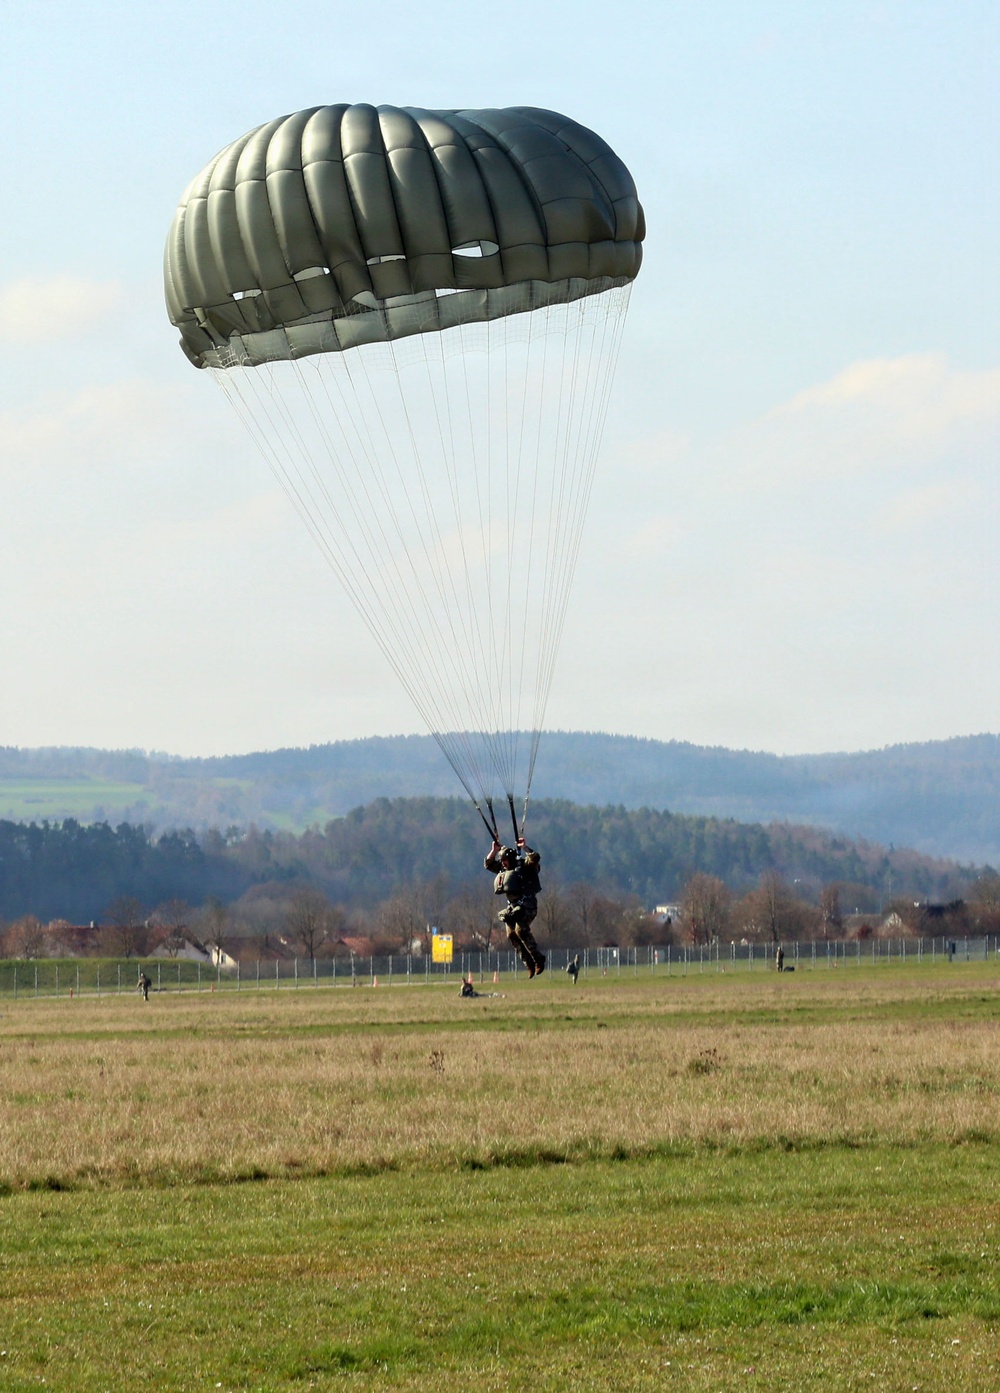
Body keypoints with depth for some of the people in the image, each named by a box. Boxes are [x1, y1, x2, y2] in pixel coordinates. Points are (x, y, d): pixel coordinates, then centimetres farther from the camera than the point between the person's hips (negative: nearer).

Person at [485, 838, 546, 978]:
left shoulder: (524, 866, -6)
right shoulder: (504, 870, 16)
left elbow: (535, 858, -24)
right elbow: (488, 864, 25)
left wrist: (524, 848, -20)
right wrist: (494, 850, 14)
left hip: (526, 905, -8)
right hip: (512, 906, 8)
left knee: (521, 930, -25)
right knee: (512, 935, -2)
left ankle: (539, 959, -18)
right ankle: (530, 965, 2)